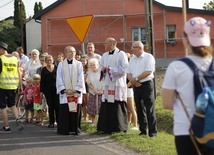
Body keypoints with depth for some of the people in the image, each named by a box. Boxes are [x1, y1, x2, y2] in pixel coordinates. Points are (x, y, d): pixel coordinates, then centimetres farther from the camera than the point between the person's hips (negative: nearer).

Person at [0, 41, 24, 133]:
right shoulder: (15, 59, 7)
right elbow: (18, 73, 9)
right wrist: (19, 84, 18)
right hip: (13, 86, 6)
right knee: (12, 105, 20)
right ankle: (17, 120, -3)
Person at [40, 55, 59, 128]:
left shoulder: (56, 68, 4)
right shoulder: (44, 70, 6)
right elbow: (42, 81, 6)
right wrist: (41, 90, 1)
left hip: (56, 89, -1)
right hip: (48, 90, 1)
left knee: (57, 106, -5)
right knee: (50, 106, 5)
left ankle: (59, 121, 3)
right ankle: (51, 122, 12)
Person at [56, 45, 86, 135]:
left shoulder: (78, 64, 7)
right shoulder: (61, 64, 6)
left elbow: (81, 78, 2)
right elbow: (59, 78, 1)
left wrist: (76, 90, -9)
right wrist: (65, 90, -9)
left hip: (76, 92, 0)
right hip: (65, 93, 0)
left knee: (76, 110, -1)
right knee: (64, 111, -2)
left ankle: (75, 129, 6)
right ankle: (64, 130, 4)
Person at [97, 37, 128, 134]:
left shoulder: (121, 54, -4)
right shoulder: (105, 55, 16)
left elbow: (124, 69, -12)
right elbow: (101, 67, 21)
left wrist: (110, 69, -11)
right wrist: (102, 69, -3)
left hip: (117, 85, -6)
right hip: (107, 85, 6)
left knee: (118, 107, -4)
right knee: (106, 107, 3)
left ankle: (120, 128, 4)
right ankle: (107, 128, 8)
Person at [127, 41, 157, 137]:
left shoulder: (148, 57, -7)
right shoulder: (132, 59, 15)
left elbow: (148, 71, -17)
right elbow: (128, 73, 12)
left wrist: (136, 79, -13)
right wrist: (132, 80, -9)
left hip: (146, 85, -7)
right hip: (136, 86, 7)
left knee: (149, 109, -7)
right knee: (139, 109, 9)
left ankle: (152, 131, -5)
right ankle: (143, 130, 17)